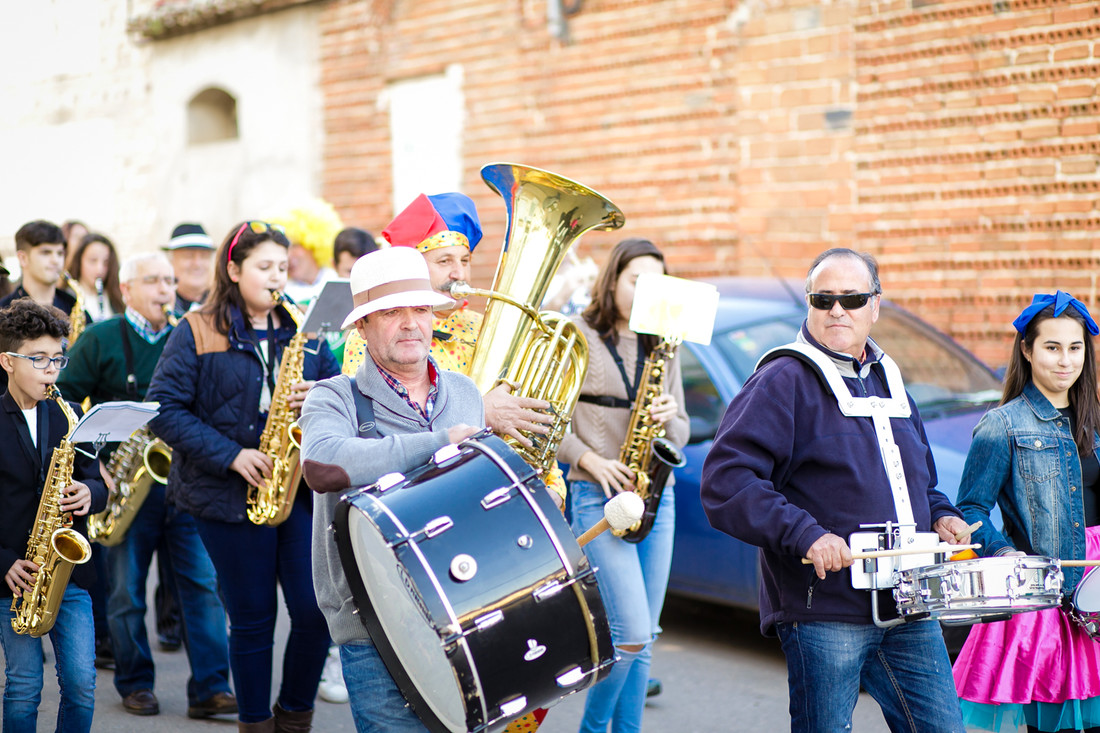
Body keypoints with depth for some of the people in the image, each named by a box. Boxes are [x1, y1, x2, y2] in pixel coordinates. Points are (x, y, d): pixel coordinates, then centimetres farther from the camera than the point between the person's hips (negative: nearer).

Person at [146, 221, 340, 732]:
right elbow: (165, 410, -7)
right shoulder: (197, 333, -1)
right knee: (252, 620, 5)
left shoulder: (303, 333, 11)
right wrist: (231, 454, -15)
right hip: (230, 494, -3)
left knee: (317, 610, -4)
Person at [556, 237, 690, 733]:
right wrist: (592, 461, -15)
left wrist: (669, 417, -6)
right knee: (631, 633, -12)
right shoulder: (578, 338, -2)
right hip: (598, 497, -5)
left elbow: (681, 434, 15)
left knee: (643, 639, 7)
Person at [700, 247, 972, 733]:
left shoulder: (889, 380, 18)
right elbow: (725, 480, -17)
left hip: (909, 608, 7)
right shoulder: (783, 382, -6)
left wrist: (939, 515, 10)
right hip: (823, 613, -6)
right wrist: (805, 534, -25)